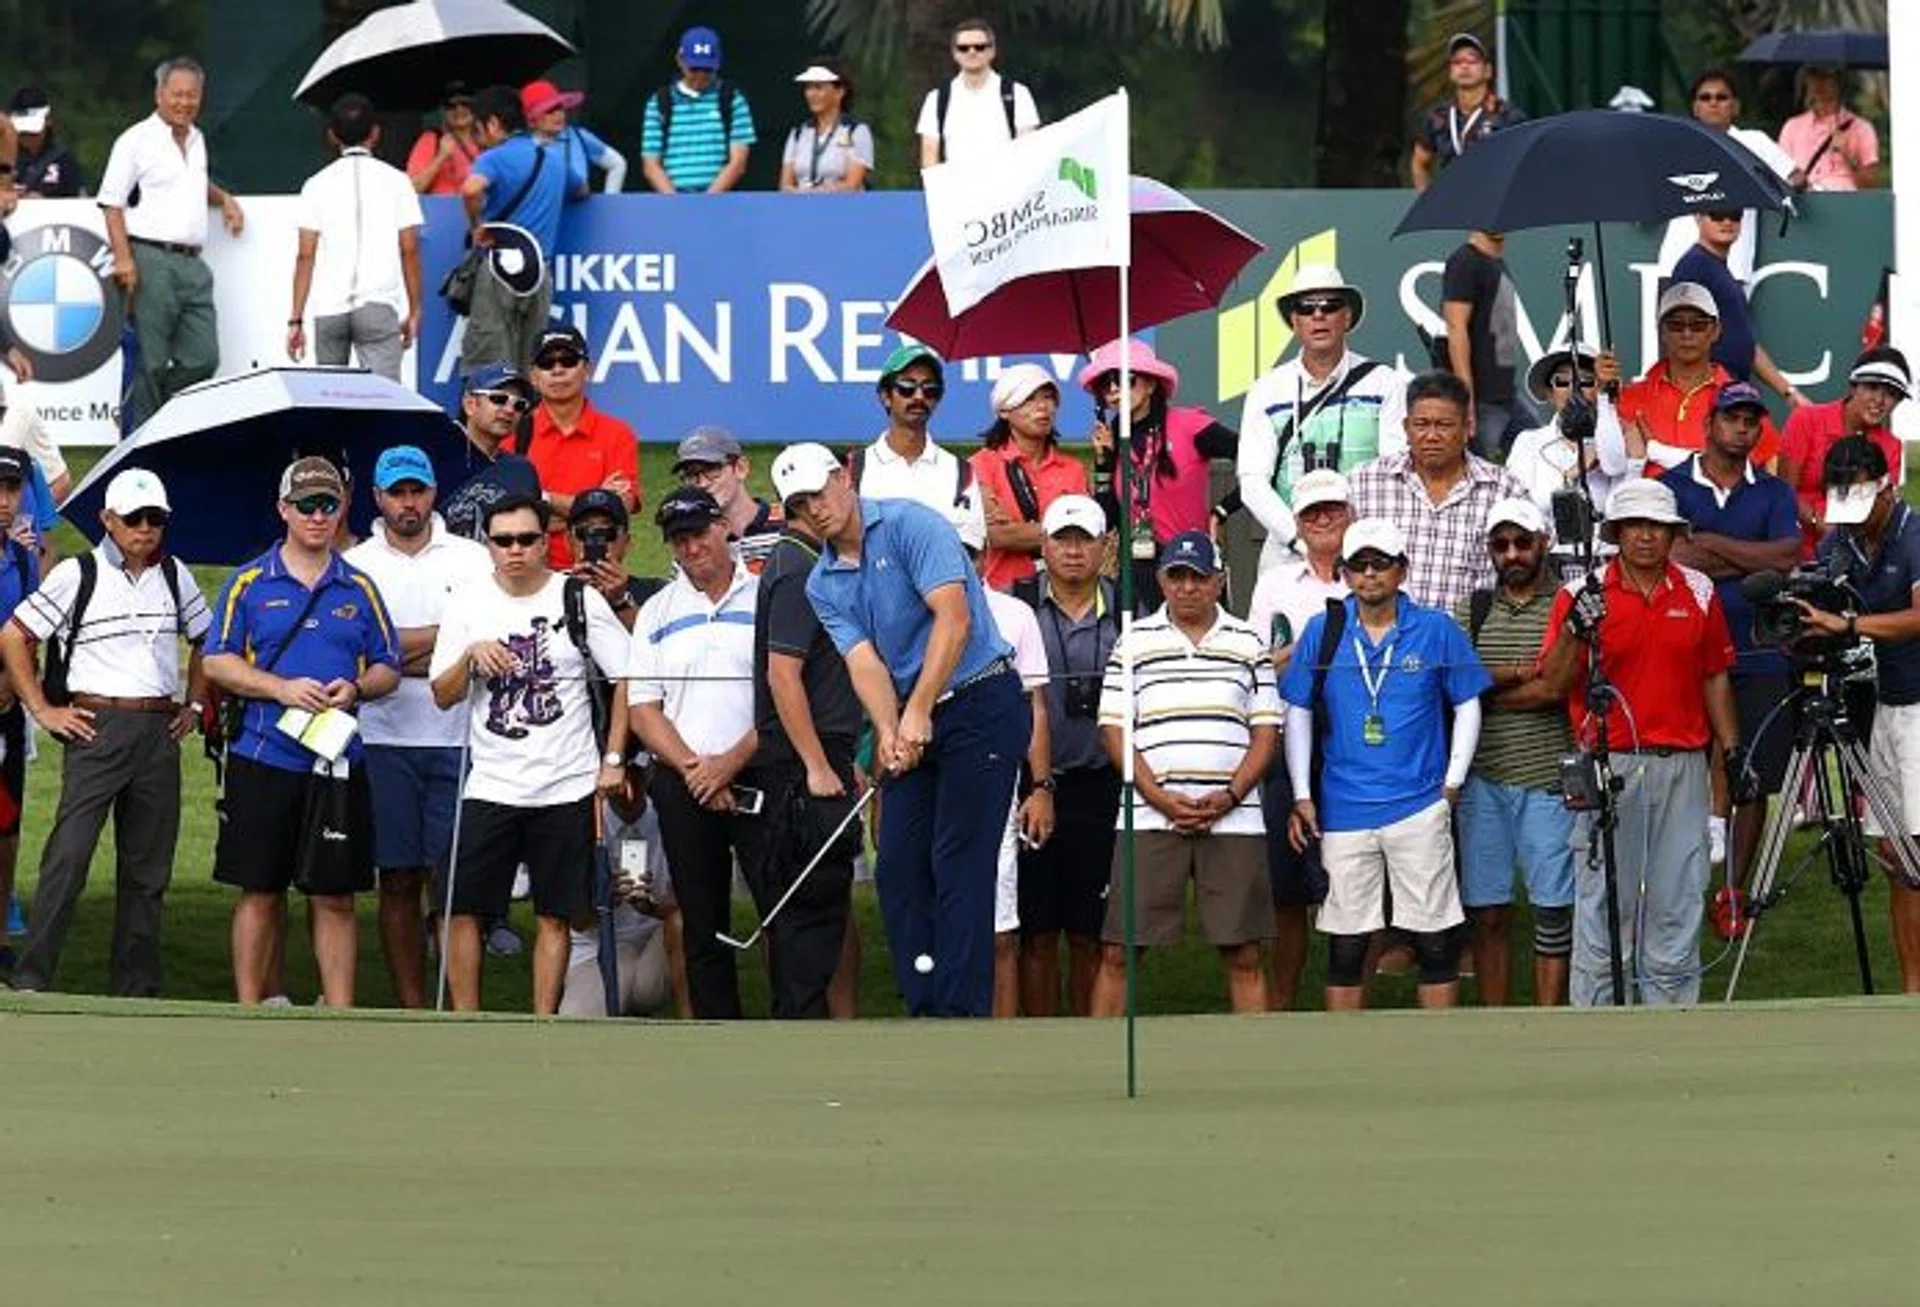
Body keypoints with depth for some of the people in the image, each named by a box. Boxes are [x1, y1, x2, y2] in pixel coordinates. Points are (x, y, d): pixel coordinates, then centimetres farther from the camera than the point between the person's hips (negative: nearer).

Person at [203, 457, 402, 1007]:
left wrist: (355, 689, -9)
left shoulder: (360, 589, 10)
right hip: (263, 759, -1)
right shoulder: (249, 583, 4)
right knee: (260, 894, 3)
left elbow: (388, 669, 13)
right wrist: (283, 689, -12)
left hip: (337, 762, 1)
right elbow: (218, 662, 1)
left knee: (335, 896, 2)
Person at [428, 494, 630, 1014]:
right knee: (463, 909, -3)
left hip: (566, 789, -1)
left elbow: (626, 678, 4)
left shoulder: (580, 600, -1)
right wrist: (471, 655, -15)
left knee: (554, 915, 3)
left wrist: (613, 759, -1)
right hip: (490, 786, 1)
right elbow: (443, 697, 4)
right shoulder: (468, 602, 3)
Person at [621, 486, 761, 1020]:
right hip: (683, 788, 3)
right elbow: (643, 709, 7)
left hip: (759, 777, -3)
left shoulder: (765, 599, 3)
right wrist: (692, 768, -7)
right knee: (703, 925, 5)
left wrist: (731, 762, -10)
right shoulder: (657, 613, 12)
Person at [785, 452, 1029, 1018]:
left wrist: (919, 711, -23)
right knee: (898, 866, 3)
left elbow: (953, 617, -19)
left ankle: (961, 1013, -13)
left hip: (982, 701, -8)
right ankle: (925, 1011, 8)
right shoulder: (823, 585, 10)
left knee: (959, 864, -11)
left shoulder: (910, 525, -11)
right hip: (914, 722, 8)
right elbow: (863, 660, 0)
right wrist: (887, 730, -19)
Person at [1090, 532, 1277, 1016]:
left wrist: (1231, 796, -7)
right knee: (1117, 952, -4)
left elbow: (1265, 731, 9)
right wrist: (1160, 798, -8)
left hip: (1233, 819, 1)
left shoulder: (1249, 644, 12)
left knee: (1243, 956, 2)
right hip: (1149, 819, -1)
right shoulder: (1134, 642, 9)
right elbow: (1114, 729, 4)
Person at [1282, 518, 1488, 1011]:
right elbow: (1297, 713, 10)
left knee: (1435, 942, 0)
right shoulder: (1323, 632, 4)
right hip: (1344, 812, 1)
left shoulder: (1435, 629, 2)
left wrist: (1452, 783, 1)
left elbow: (1467, 706, 8)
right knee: (1345, 945, 4)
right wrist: (1302, 797, 5)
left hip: (1419, 806, -1)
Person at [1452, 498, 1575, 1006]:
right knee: (1486, 911, 5)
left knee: (1552, 908, 0)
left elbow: (1559, 689, -12)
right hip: (1483, 779, 3)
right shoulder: (1471, 611, 12)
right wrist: (1524, 672, -11)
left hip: (1548, 778, -3)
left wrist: (1488, 693, -3)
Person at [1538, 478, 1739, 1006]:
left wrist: (1732, 751, 13)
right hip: (1608, 766, -3)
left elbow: (1715, 677, 17)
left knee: (1677, 903, 7)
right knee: (1605, 906, -2)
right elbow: (1555, 681, -9)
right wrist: (1575, 629, -25)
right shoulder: (1582, 594, -2)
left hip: (1682, 768, 3)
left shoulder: (1698, 593, 9)